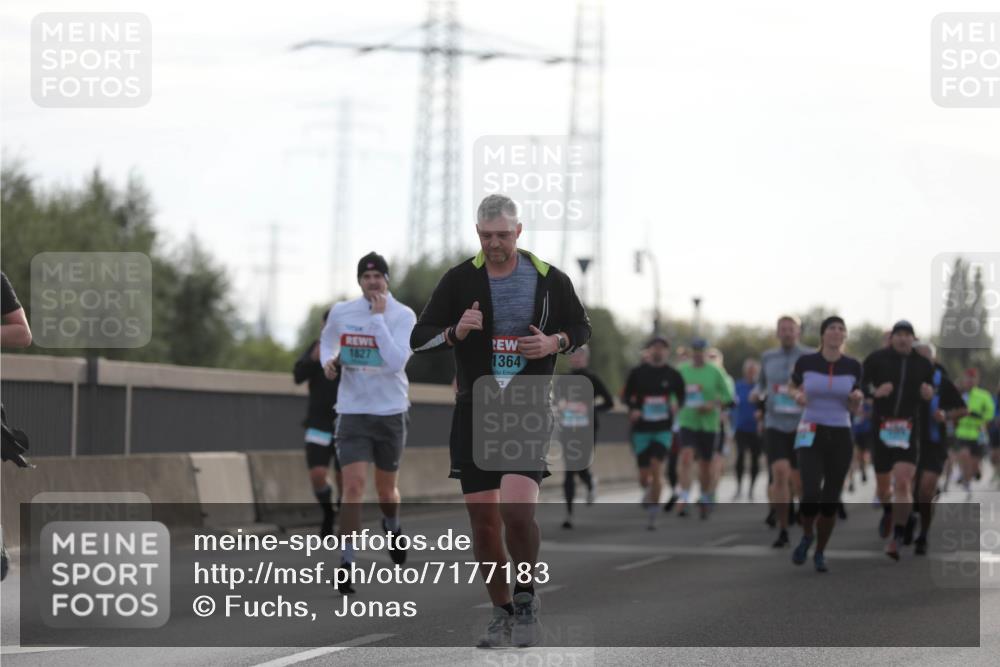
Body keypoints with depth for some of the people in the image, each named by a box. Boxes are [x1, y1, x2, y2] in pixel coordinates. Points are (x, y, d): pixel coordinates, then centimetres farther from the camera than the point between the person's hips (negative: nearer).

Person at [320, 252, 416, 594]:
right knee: (353, 486, -14)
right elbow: (327, 341, 21)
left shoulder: (403, 316, -9)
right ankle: (346, 563, -10)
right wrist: (328, 361, -1)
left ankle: (392, 528, 49)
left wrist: (378, 318, -22)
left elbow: (395, 362, -22)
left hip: (391, 412, 0)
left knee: (386, 490, 14)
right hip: (352, 413, 0)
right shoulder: (341, 312, 0)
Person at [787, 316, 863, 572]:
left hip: (841, 438, 2)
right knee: (811, 495, -21)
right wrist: (797, 396, -11)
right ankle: (807, 536, 12)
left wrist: (858, 397, -17)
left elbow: (853, 408, 7)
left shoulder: (853, 366, 0)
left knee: (830, 502, 5)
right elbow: (795, 389, 13)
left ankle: (820, 552, 29)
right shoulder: (806, 362, -4)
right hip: (811, 435, -2)